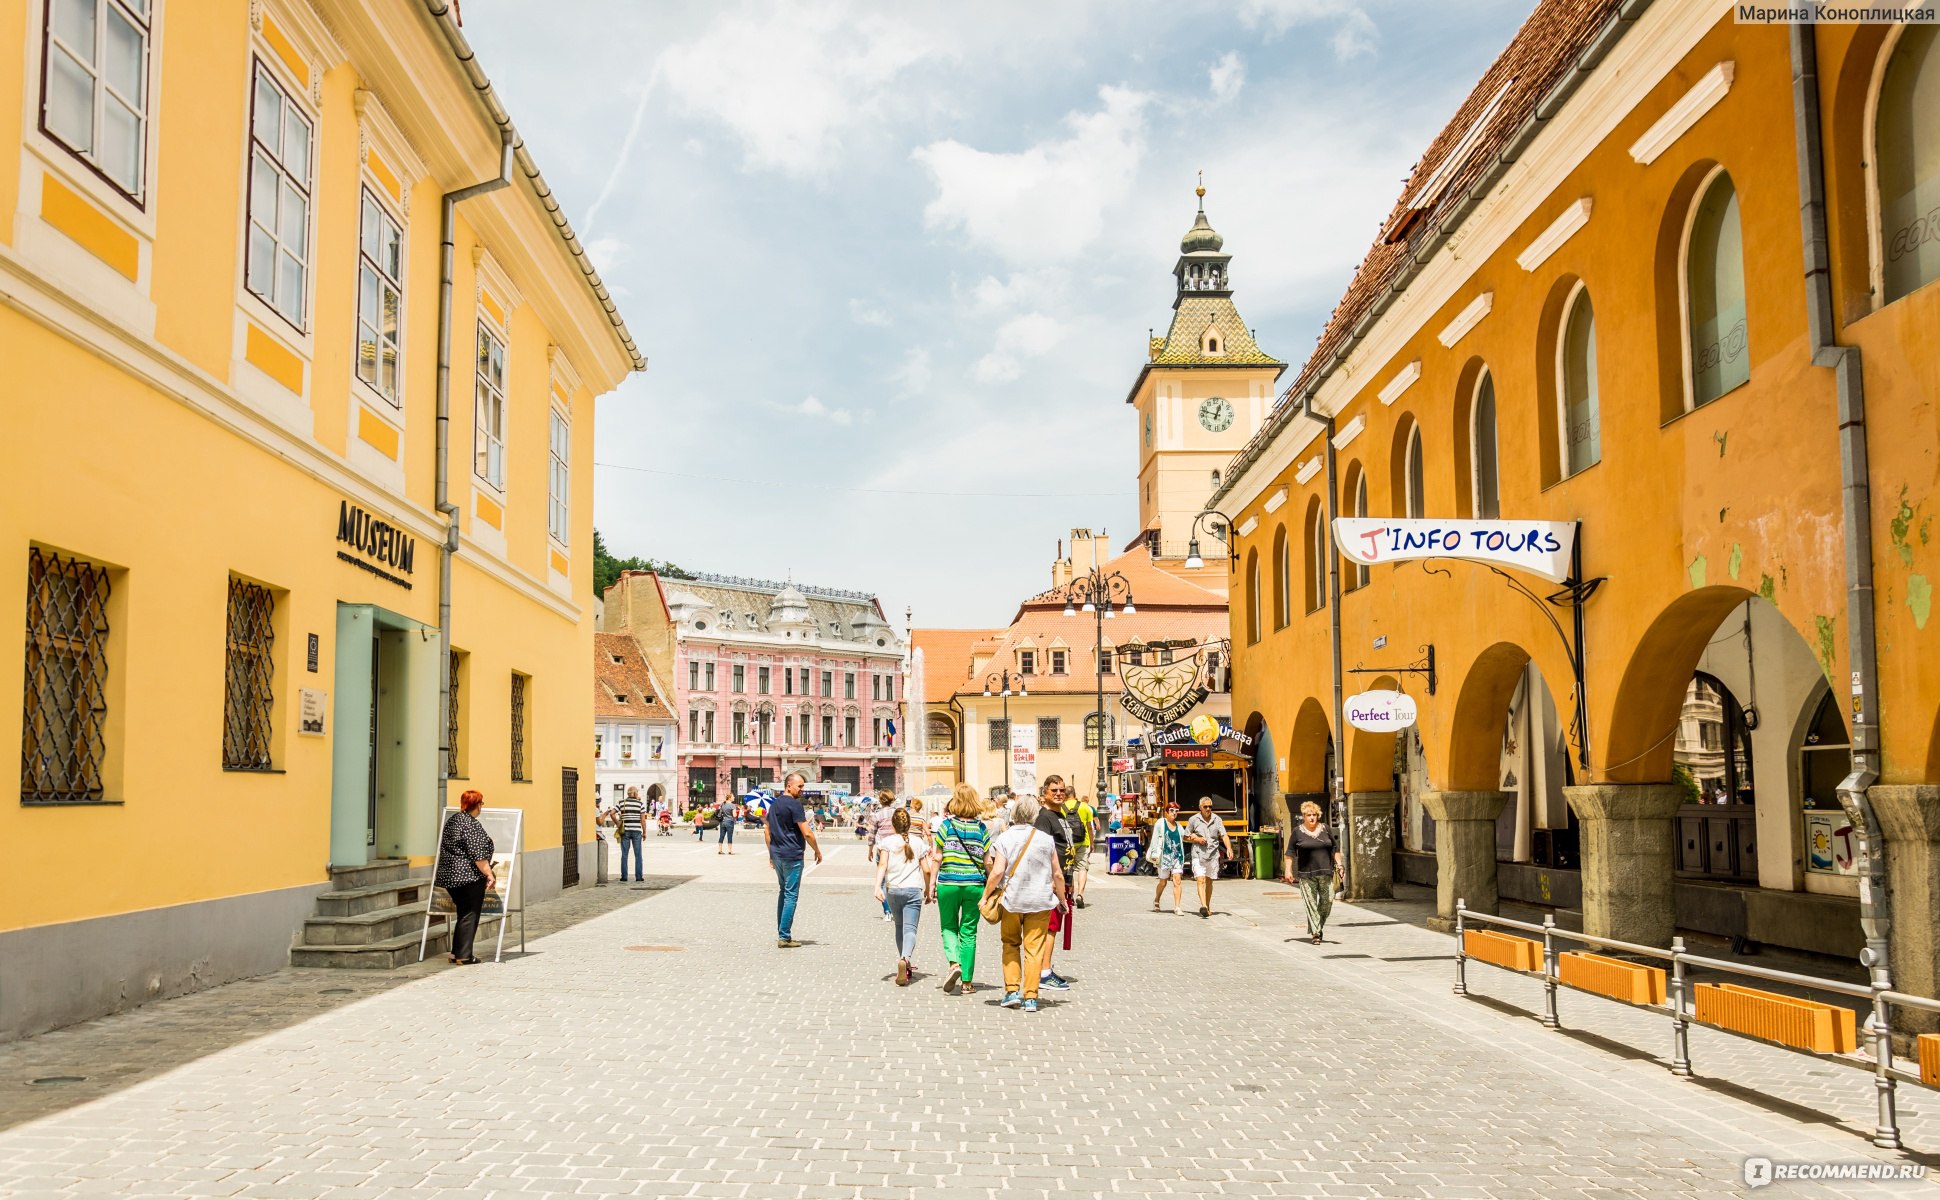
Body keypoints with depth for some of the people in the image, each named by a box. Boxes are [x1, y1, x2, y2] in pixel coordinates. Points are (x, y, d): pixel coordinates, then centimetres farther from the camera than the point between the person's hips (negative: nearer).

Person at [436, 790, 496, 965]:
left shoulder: (452, 820, 12)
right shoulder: (471, 824, -16)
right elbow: (478, 855, -19)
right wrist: (489, 874, -15)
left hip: (450, 876, 9)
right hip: (470, 876, -9)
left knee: (463, 914, 17)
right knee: (470, 916, -1)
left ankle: (456, 953, 19)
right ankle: (464, 955, -1)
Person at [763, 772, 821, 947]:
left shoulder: (774, 804, 13)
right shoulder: (794, 804, -14)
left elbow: (767, 829, 19)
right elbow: (807, 833, -17)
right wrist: (817, 851, -5)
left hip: (777, 854, 9)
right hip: (792, 855, -9)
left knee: (784, 891, 18)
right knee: (791, 895, -4)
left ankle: (780, 933, 20)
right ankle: (784, 937, -5)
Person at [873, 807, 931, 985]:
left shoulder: (887, 842, 3)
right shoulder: (918, 842, 7)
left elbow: (882, 865, -11)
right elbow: (926, 870, 7)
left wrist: (878, 887, -17)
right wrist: (928, 888, 21)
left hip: (892, 890, 1)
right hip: (913, 890, -1)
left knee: (899, 926, 20)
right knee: (910, 929, -9)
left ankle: (904, 965, 27)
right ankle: (905, 959, -36)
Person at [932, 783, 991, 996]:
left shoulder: (946, 825, -4)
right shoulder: (982, 828, 0)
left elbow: (937, 858, -3)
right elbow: (987, 862, 3)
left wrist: (932, 883, 5)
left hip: (948, 884, -1)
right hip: (974, 885, 1)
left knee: (949, 927, 14)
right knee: (969, 931, 8)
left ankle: (954, 963, -12)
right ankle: (966, 982, 9)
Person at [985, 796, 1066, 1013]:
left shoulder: (1004, 839, -5)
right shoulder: (1046, 840, 0)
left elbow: (997, 872, -13)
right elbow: (1057, 875, 4)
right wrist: (1062, 898, 18)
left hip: (1011, 900, 0)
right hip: (1039, 902, 0)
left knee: (1010, 944, 16)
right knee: (1034, 948, 3)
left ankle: (1012, 990, 9)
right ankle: (1030, 997, 2)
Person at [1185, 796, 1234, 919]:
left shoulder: (1217, 819, 6)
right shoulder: (1194, 820, 1)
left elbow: (1224, 836, 0)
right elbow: (1186, 838, 8)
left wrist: (1229, 848, -18)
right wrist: (1197, 839, -11)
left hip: (1213, 855, 3)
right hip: (1198, 855, -3)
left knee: (1209, 881, 13)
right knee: (1200, 880, -17)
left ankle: (1208, 907, 27)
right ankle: (1203, 906, -29)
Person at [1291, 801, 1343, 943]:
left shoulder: (1326, 829, 8)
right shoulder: (1298, 831, 1)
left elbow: (1335, 849, 14)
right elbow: (1291, 852, 4)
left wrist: (1339, 865, 6)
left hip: (1325, 872, 2)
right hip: (1307, 874, -2)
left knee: (1327, 900, 1)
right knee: (1311, 903, -5)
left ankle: (1320, 926, 23)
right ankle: (1315, 933, -2)